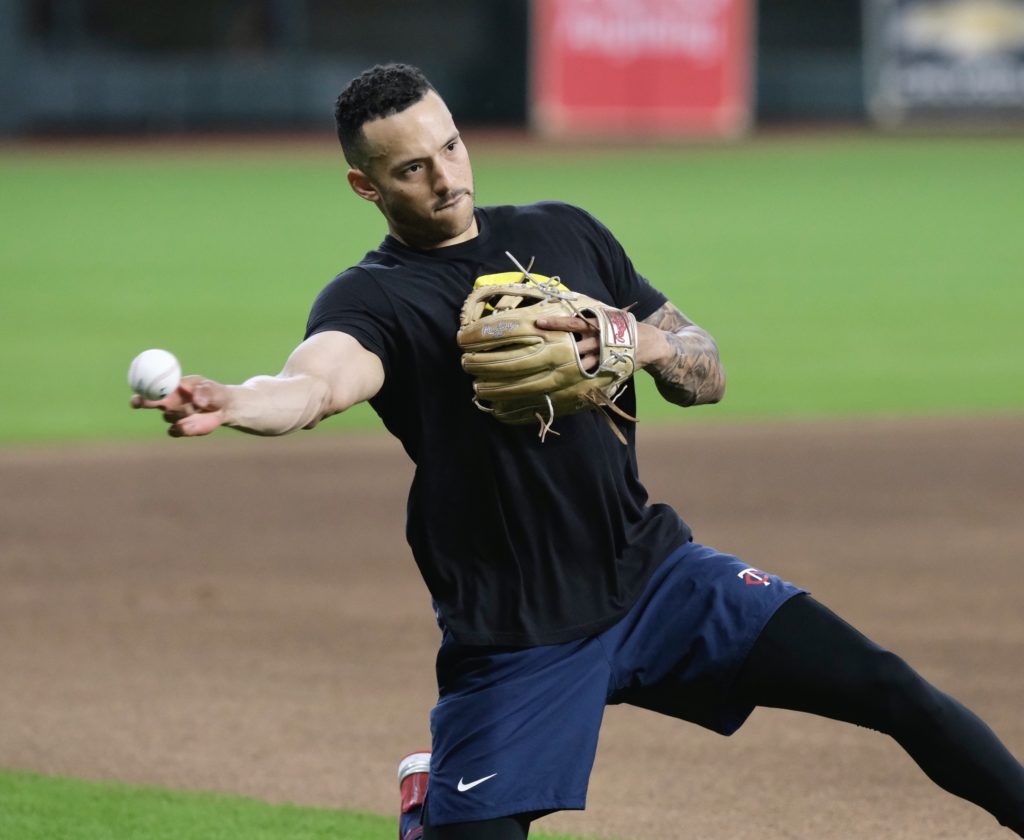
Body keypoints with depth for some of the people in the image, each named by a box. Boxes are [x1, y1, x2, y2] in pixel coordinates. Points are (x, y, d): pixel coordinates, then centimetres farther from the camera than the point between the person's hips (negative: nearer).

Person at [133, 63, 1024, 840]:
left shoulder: (566, 234, 8)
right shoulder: (372, 299, -7)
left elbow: (709, 373, 11)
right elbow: (317, 379, -30)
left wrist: (646, 344, -12)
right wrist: (228, 404, -53)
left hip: (652, 572, 3)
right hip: (511, 641, -3)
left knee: (889, 689, -9)